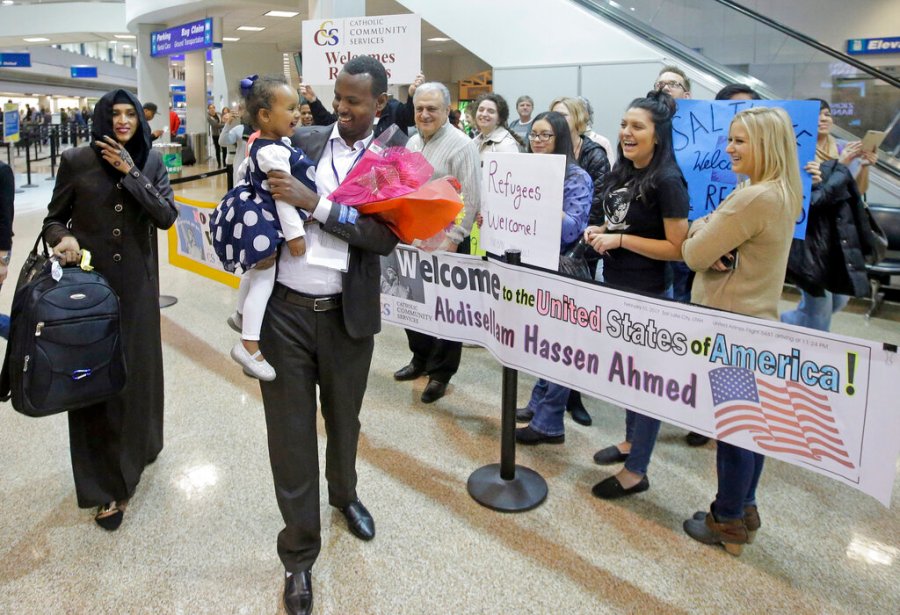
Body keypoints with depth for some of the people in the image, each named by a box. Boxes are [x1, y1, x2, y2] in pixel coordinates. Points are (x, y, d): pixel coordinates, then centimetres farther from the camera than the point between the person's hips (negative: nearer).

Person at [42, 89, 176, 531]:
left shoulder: (151, 162, 3)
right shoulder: (76, 161, -2)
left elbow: (167, 216, -9)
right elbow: (54, 218, 5)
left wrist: (130, 173, -15)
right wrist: (62, 238, -16)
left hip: (137, 283, 2)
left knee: (139, 370, 9)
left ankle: (136, 451, 36)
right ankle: (107, 485, 14)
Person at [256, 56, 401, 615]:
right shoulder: (302, 141, 3)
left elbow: (387, 236, -16)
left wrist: (315, 202, -21)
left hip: (348, 315, 0)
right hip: (285, 310, 1)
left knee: (344, 420, 20)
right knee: (291, 433, 6)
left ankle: (345, 494, 51)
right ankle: (300, 553, 23)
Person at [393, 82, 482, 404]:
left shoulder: (460, 145, -11)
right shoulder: (413, 142, 12)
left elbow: (470, 199, -15)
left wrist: (453, 239, -18)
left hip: (445, 240, -7)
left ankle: (440, 372, 18)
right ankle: (420, 358, 35)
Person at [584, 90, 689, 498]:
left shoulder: (667, 181, -18)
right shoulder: (622, 171, 8)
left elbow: (678, 248, -19)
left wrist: (620, 240, -22)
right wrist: (600, 231, 0)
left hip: (646, 295, -9)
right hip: (614, 285, 9)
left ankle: (636, 472, 15)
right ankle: (631, 440, 41)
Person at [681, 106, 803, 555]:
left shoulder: (754, 198, -23)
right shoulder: (785, 195, 10)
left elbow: (693, 254, -19)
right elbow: (700, 227, 11)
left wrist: (701, 243, 2)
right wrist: (708, 236, -10)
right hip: (758, 319, 10)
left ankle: (728, 522, 18)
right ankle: (744, 508, 33)